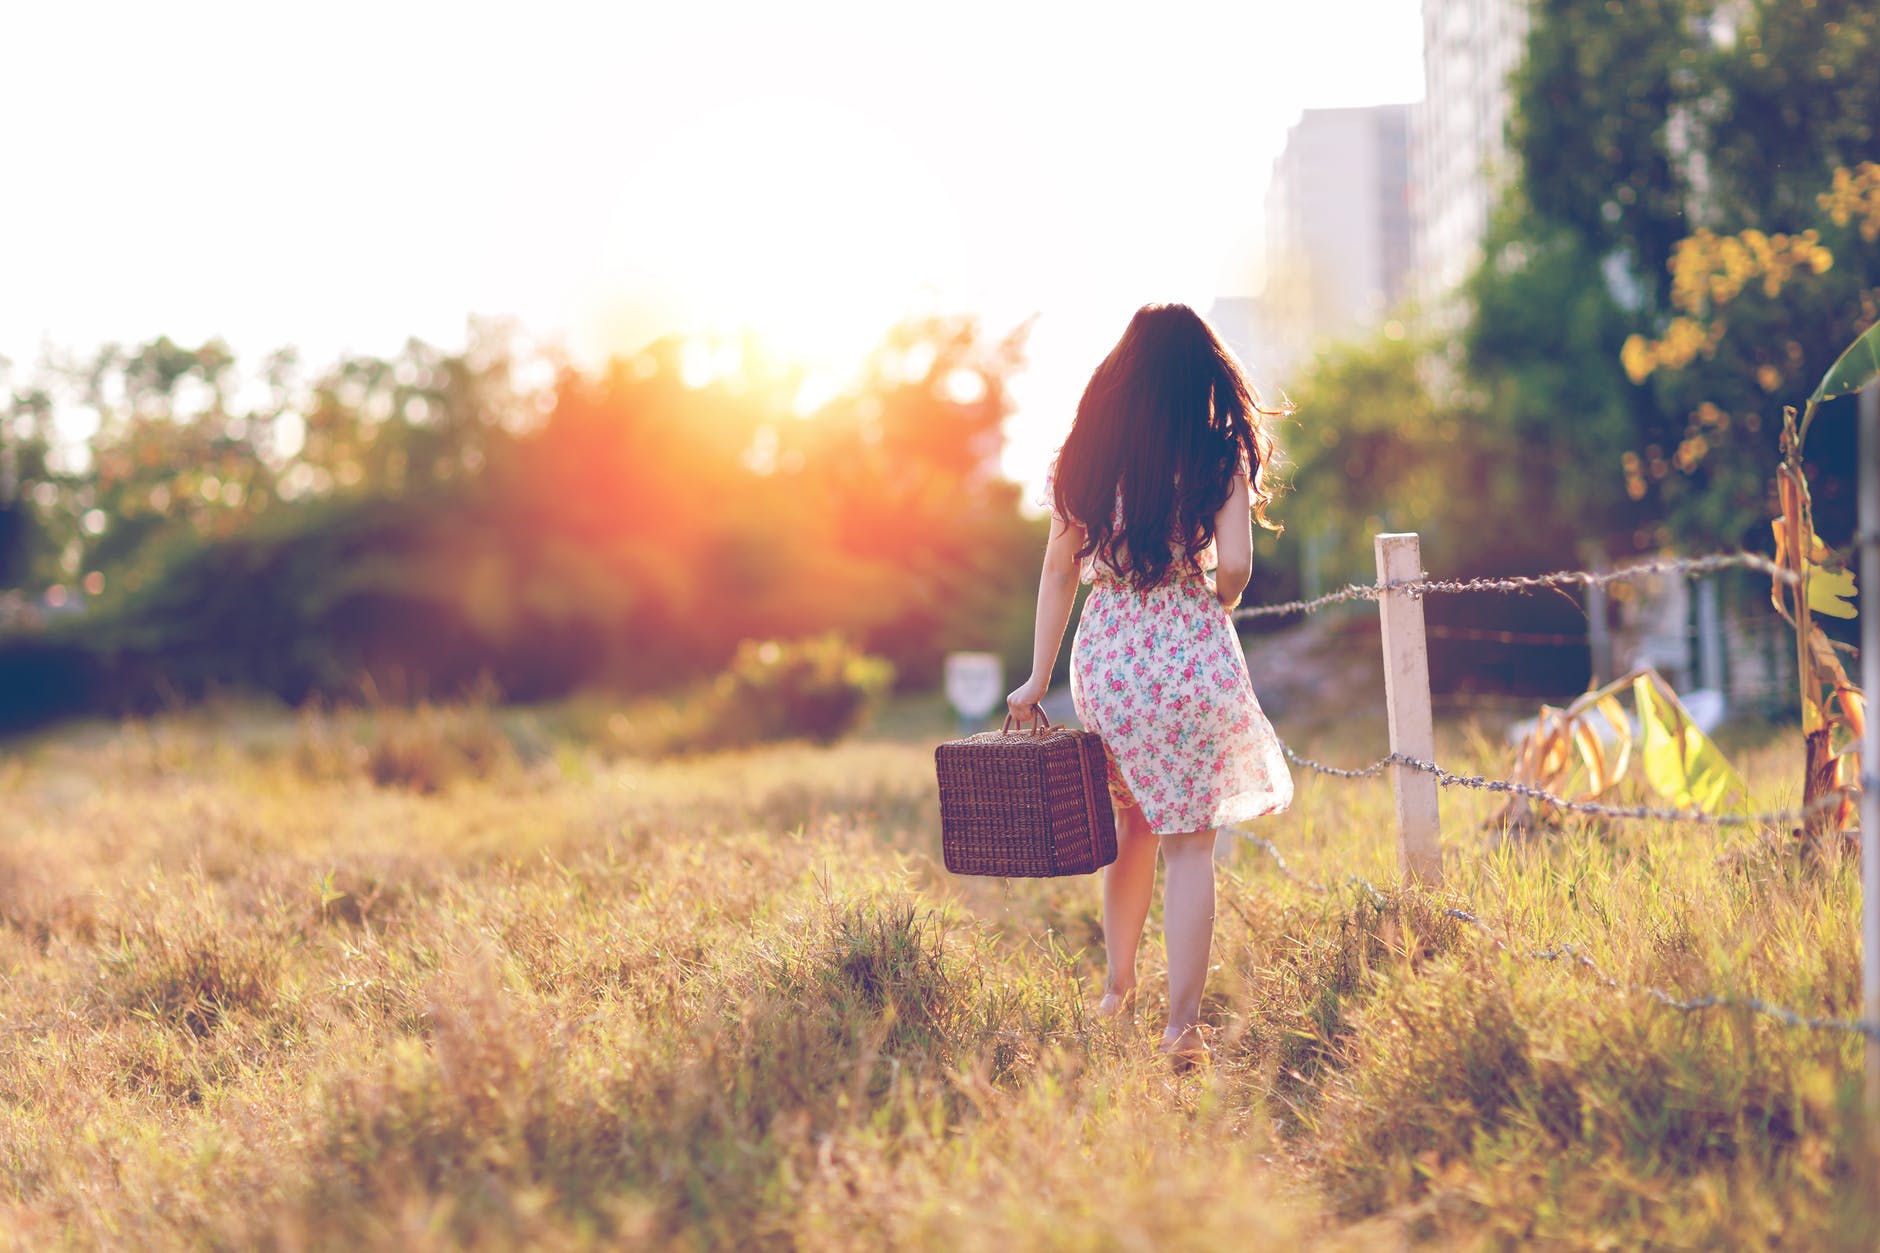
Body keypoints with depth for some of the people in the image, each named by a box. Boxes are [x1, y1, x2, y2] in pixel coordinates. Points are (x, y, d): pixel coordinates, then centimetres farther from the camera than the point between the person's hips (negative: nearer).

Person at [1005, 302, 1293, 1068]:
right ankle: (1181, 1027, -1)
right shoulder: (1219, 453, -4)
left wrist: (1038, 679, 8)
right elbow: (1233, 564, -12)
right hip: (1190, 653, -3)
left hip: (1105, 654, 4)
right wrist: (1215, 610, 10)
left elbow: (1059, 569, 5)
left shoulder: (1086, 456, 4)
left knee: (1131, 822, 22)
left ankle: (1118, 987, 29)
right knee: (1189, 842, 1)